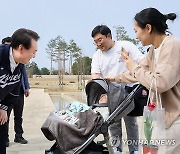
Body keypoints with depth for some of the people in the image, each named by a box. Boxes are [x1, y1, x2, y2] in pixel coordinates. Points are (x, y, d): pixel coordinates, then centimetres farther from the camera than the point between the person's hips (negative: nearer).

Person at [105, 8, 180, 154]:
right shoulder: (154, 49, 9)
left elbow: (160, 83, -29)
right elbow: (140, 71, 23)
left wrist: (134, 67, -15)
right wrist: (115, 78, 31)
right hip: (167, 113, 9)